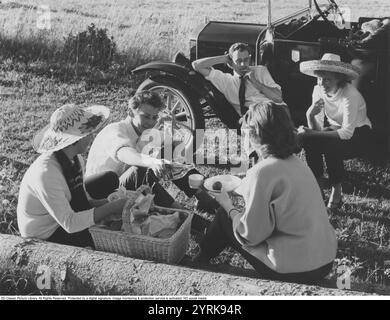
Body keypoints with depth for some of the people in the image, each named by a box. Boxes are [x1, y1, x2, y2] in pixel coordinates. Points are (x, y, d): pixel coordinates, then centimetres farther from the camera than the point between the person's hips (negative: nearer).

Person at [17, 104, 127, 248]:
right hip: (44, 235, -9)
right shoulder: (45, 173, -35)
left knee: (110, 179, 8)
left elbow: (82, 198, 2)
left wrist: (107, 203, -16)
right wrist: (111, 208, -31)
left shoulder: (75, 159, -9)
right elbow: (69, 224, -33)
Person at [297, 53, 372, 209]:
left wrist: (310, 135, -33)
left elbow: (347, 133, -32)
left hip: (357, 134, -5)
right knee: (307, 139, -22)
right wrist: (310, 114, -32)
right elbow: (318, 128, -9)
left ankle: (337, 192, -14)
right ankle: (318, 183, -9)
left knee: (330, 145, -33)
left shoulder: (350, 95, -28)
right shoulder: (318, 91, -10)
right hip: (335, 129, 6)